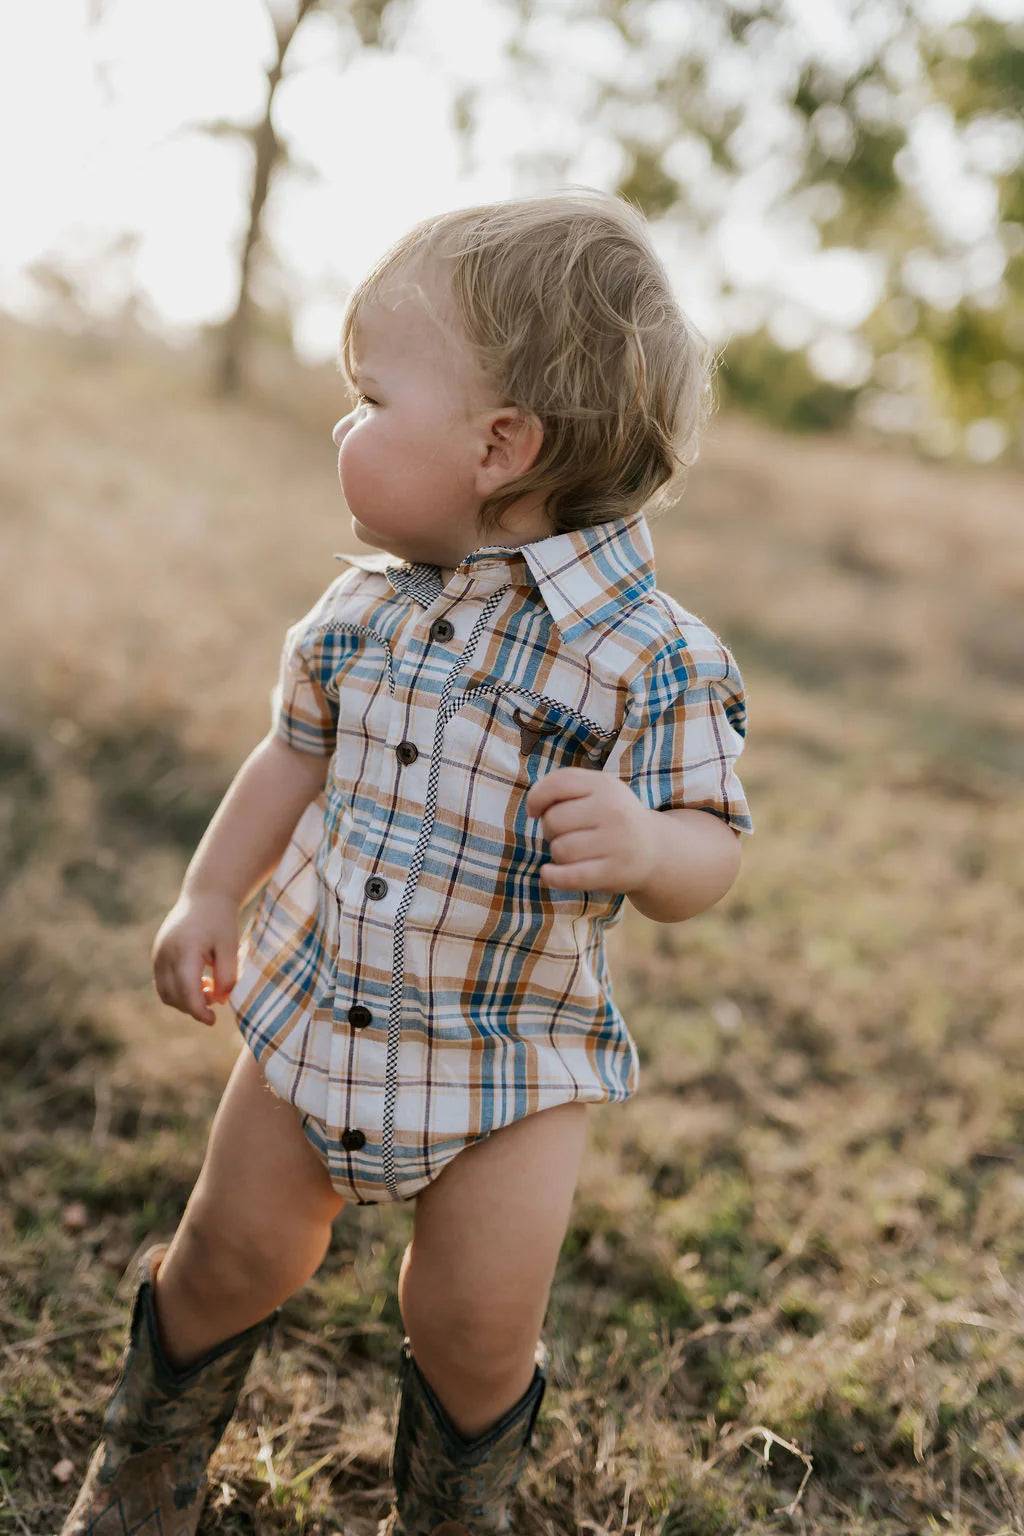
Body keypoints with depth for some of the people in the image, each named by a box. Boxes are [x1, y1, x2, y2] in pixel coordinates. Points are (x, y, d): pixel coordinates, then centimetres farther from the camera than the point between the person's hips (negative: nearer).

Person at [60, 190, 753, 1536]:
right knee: (234, 1255, 16)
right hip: (316, 1007, 4)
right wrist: (210, 896, 14)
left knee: (474, 1328, 8)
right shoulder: (365, 604, -4)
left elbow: (709, 852, -16)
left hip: (511, 1059, -4)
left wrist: (642, 842, -38)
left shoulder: (651, 656, -20)